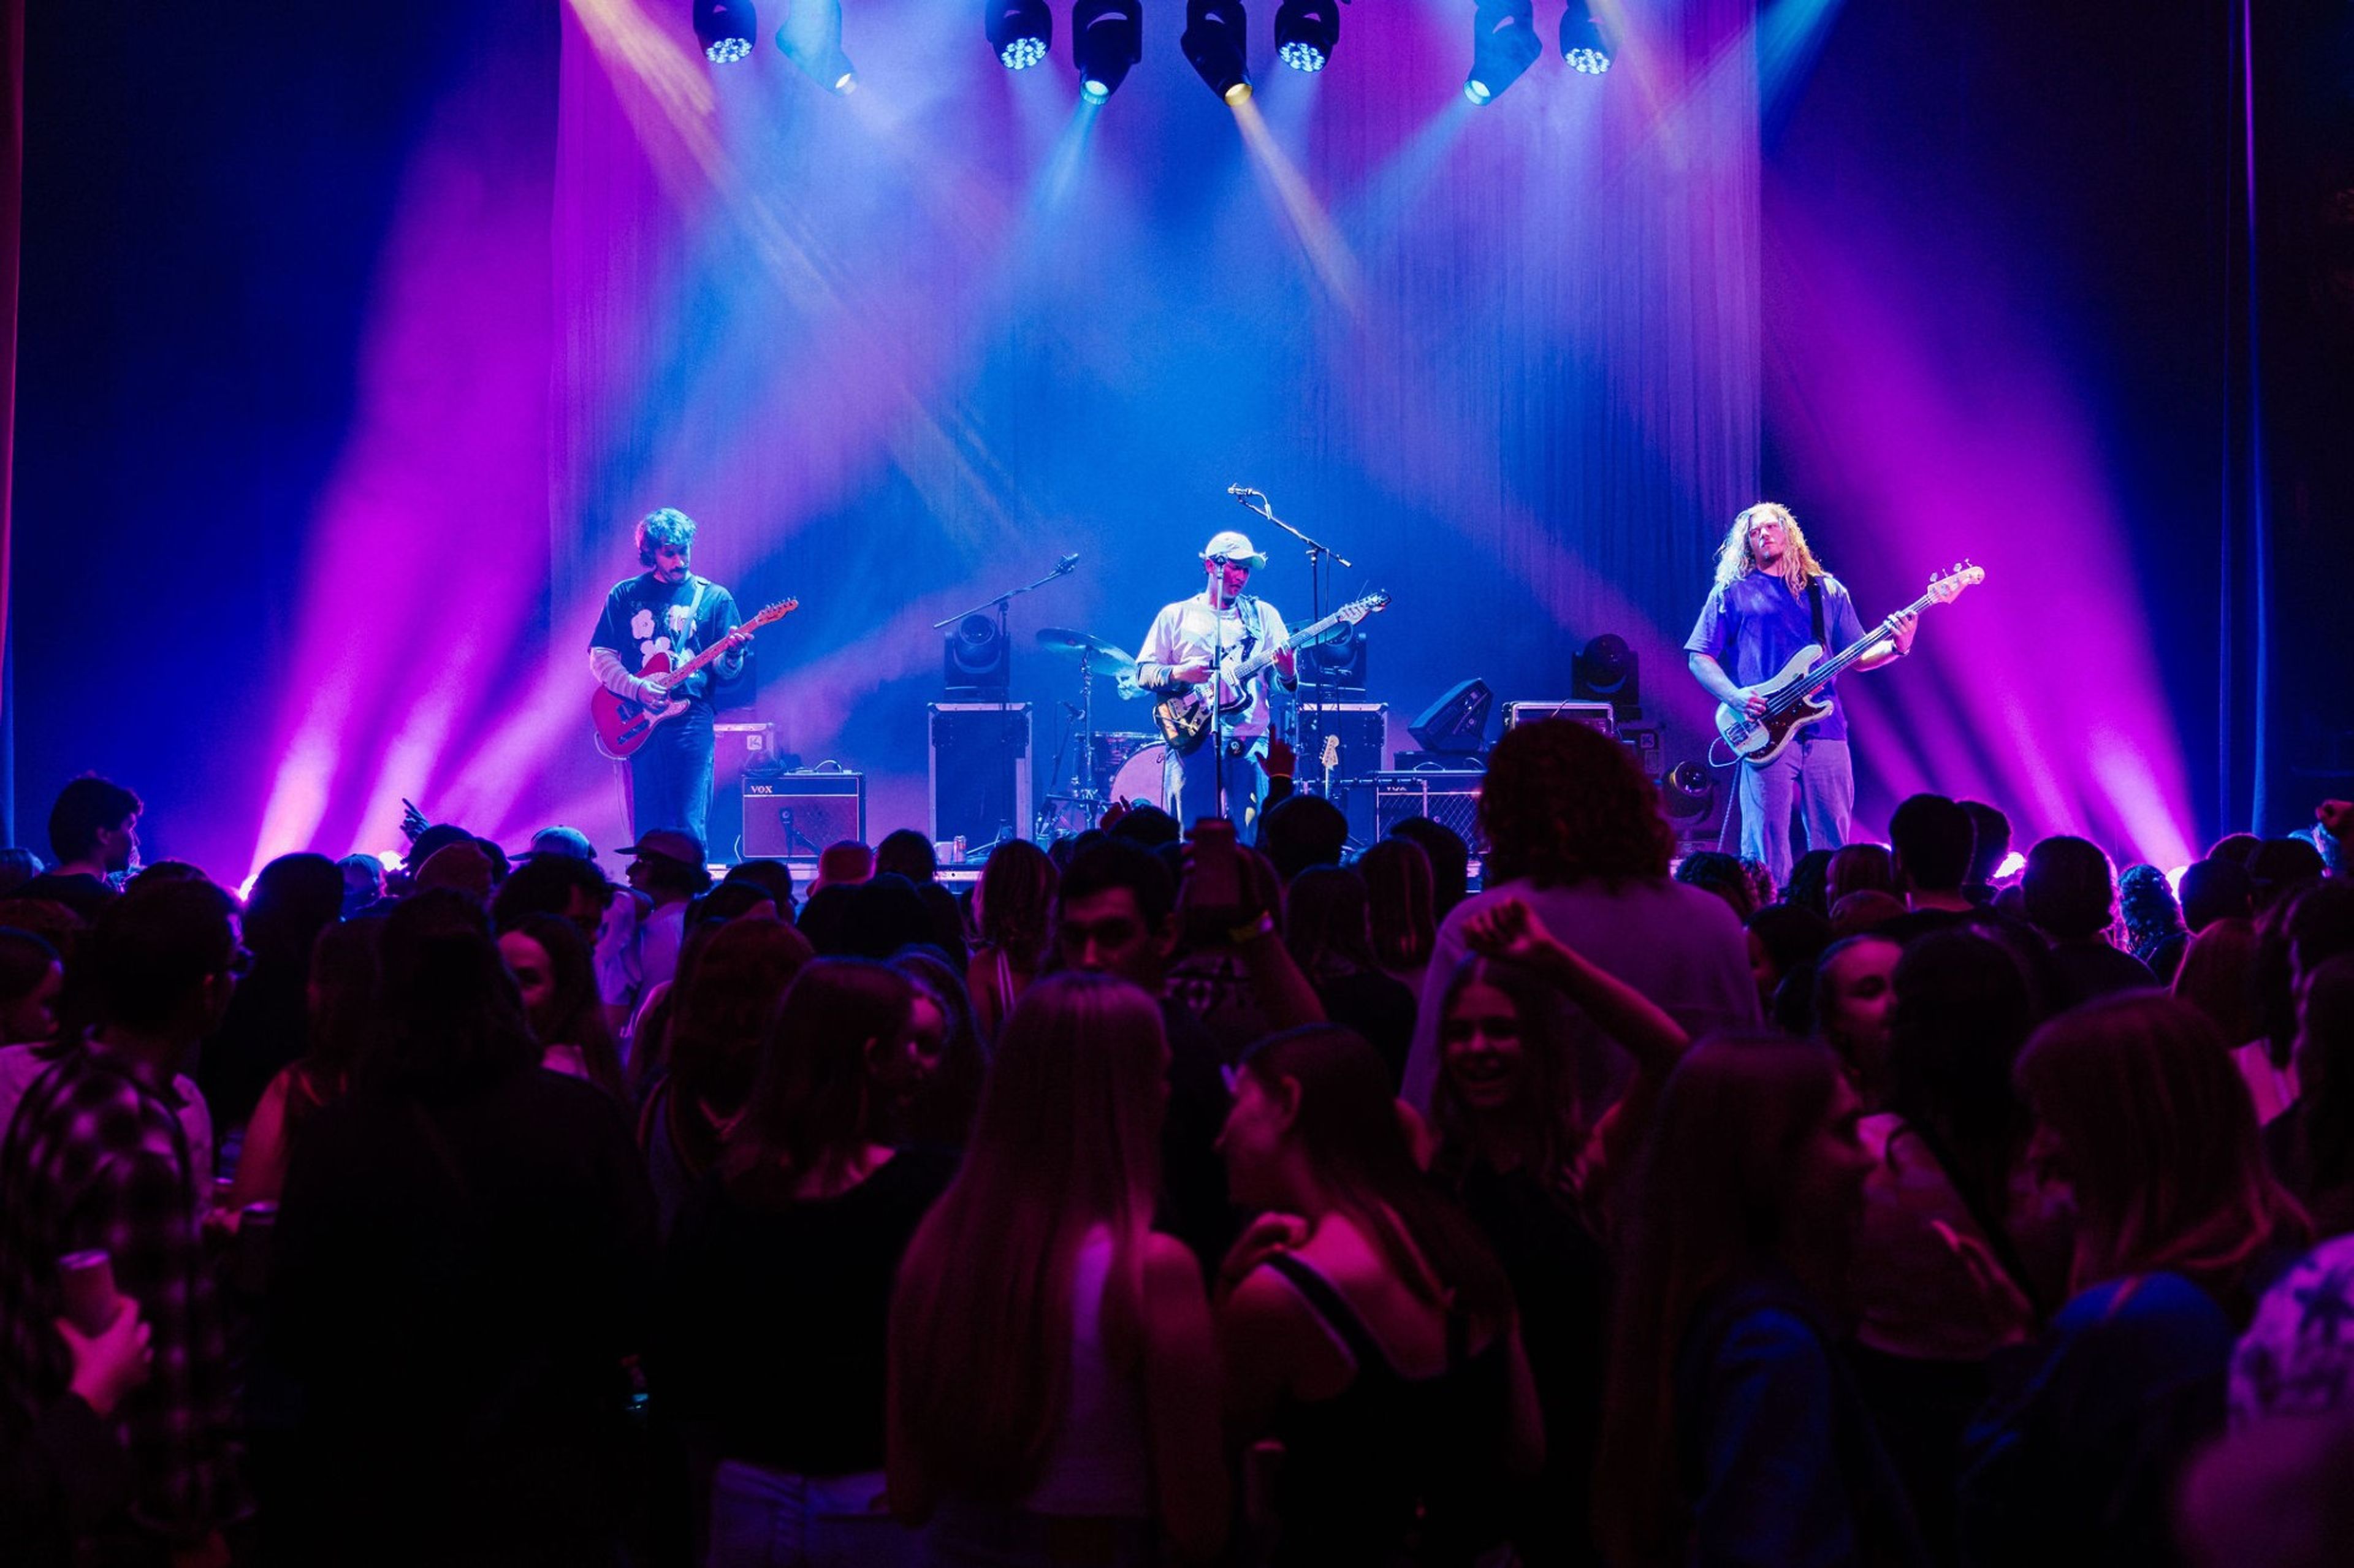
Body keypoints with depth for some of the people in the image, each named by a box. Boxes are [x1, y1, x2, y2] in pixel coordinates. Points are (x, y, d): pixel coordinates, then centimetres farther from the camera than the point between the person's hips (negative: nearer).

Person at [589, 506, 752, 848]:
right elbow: (599, 657, 8)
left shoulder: (714, 598, 8)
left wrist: (732, 655, -18)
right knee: (645, 827, 2)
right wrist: (636, 688, -9)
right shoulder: (625, 595, 11)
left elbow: (727, 674, 5)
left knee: (690, 827, -8)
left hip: (691, 720, -2)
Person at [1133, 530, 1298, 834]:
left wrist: (1287, 672, -14)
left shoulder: (1263, 614, 15)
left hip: (1250, 743, 1)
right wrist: (1178, 674, -12)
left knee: (1252, 837, -6)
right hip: (1192, 739, -1)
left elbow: (1286, 683, 10)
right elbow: (1144, 673, 8)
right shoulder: (1176, 615, 12)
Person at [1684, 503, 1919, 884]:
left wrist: (1895, 646, -4)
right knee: (1767, 838, -8)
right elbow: (1699, 657, 6)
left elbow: (1858, 656, 17)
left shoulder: (1827, 591, 18)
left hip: (1825, 728, 3)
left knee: (1832, 837, 2)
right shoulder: (1732, 592, 9)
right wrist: (1734, 697, -11)